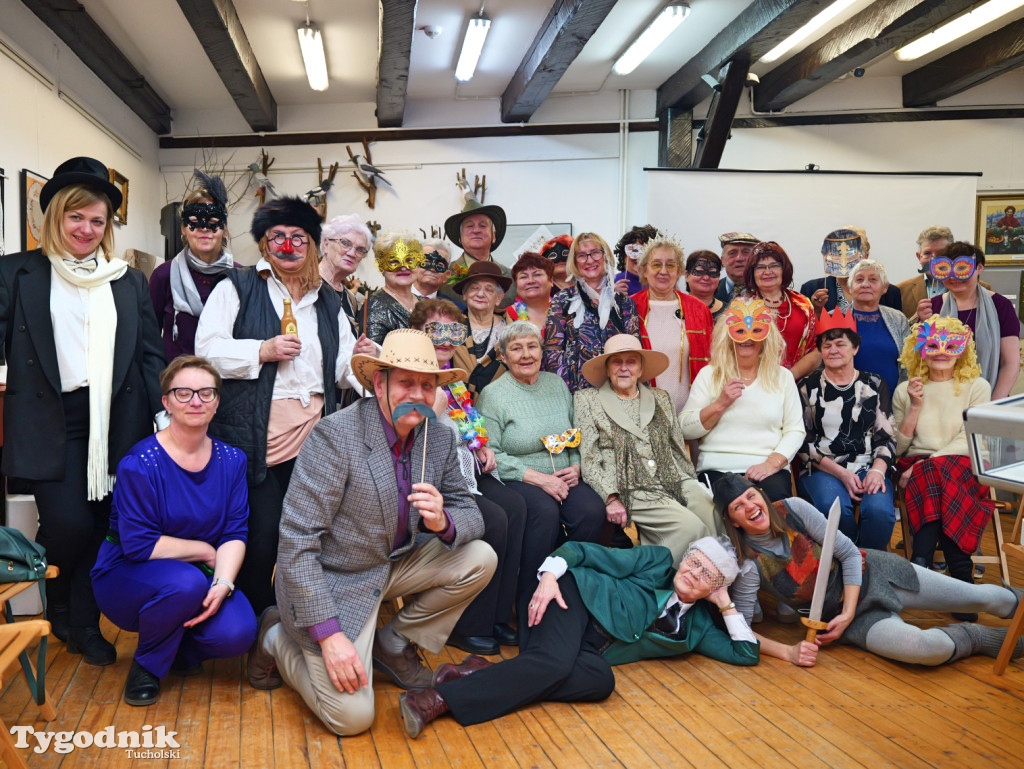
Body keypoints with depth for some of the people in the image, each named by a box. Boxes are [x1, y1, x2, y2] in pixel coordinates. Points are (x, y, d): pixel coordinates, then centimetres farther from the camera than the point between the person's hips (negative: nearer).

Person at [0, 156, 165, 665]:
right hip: (50, 423, -2)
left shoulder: (129, 281, 11)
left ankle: (84, 625, 29)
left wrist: (167, 414, 0)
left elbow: (151, 353, 10)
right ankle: (55, 609, 22)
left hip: (114, 423, 3)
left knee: (98, 526, 7)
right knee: (67, 524, -10)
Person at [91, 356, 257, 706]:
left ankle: (180, 648, 14)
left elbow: (235, 533, -5)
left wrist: (224, 582, -23)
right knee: (186, 582, -37)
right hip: (128, 576, -4)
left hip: (200, 576, 4)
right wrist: (205, 551, -13)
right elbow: (138, 544, -20)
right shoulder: (140, 464, -17)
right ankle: (146, 665, -5)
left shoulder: (231, 461, -1)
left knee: (237, 634, -23)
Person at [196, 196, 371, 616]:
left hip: (312, 436, 4)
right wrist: (262, 351, -16)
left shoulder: (328, 300, 19)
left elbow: (340, 370, 19)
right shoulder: (238, 287, 7)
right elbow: (208, 349, -4)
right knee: (262, 534, -4)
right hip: (254, 436, -4)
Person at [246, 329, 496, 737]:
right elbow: (296, 540, -24)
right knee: (352, 715, -13)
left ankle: (394, 646, 9)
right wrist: (328, 634, -27)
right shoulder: (334, 436, -24)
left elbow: (470, 515, 0)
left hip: (395, 564, 6)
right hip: (330, 580, -6)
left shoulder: (440, 438, -5)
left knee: (480, 558, -9)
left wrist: (443, 522, -26)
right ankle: (277, 639, 15)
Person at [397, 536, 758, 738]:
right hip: (577, 598, -4)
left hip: (590, 649, 4)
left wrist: (726, 605, 6)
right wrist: (551, 574, -18)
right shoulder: (657, 561, 6)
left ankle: (483, 672, -34)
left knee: (602, 681, -33)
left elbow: (746, 653, 18)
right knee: (555, 663, -37)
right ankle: (437, 699, -45)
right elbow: (584, 552, 1)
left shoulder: (697, 625, 17)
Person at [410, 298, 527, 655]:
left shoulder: (453, 377, 17)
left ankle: (497, 614, -4)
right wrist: (435, 407, -24)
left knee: (515, 507, -13)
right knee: (493, 519, -23)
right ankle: (467, 626, -7)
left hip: (464, 468, 8)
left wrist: (482, 448, 12)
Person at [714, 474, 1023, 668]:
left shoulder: (794, 509, -17)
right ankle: (985, 638, 4)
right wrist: (787, 651, -30)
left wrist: (847, 611, -15)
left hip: (873, 574, 3)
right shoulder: (747, 564, -22)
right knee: (929, 649, -27)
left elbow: (849, 553, -8)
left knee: (982, 598, 7)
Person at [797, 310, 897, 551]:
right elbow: (804, 443, 2)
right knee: (833, 506, -34)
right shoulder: (809, 387, 9)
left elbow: (887, 437, 10)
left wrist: (878, 470, -10)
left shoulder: (874, 384, 14)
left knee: (879, 509, -31)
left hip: (869, 470, 1)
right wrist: (841, 473, -10)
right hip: (821, 471, -1)